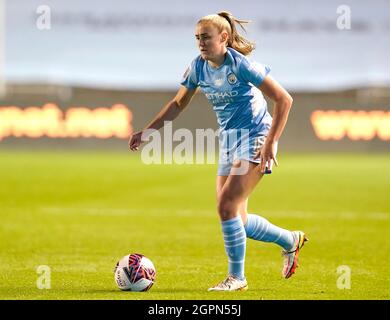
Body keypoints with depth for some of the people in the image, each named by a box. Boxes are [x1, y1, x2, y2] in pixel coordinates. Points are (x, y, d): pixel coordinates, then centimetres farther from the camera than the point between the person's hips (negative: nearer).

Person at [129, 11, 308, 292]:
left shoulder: (241, 65, -19)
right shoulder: (198, 67, 0)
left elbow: (283, 99, -19)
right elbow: (178, 104, 16)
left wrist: (271, 142, -24)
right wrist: (147, 131, 9)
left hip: (255, 138, -7)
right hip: (229, 140, 7)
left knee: (227, 206, -18)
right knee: (237, 219, 6)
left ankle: (237, 277, -3)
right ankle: (291, 240, 31)